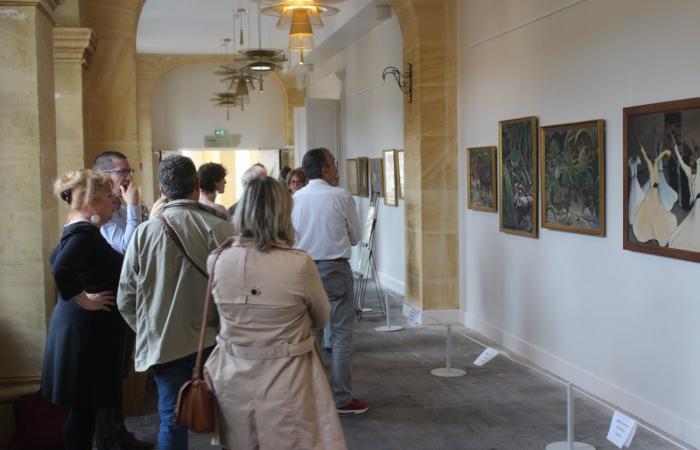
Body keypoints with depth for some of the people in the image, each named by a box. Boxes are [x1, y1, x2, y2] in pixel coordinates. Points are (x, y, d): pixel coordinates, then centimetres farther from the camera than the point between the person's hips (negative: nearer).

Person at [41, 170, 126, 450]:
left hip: (81, 326, 10)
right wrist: (84, 300, -21)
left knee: (85, 405, 16)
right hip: (86, 328, -10)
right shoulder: (85, 232, -19)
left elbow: (59, 260, 27)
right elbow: (60, 270, -34)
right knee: (84, 407, -2)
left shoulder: (78, 230, 11)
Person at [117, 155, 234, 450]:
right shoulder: (219, 227, -12)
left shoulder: (145, 231, -7)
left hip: (164, 344, 1)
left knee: (172, 421, 10)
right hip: (212, 341, 0)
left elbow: (125, 298, -1)